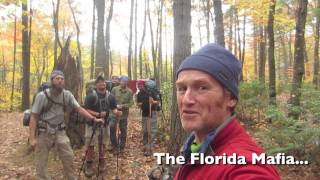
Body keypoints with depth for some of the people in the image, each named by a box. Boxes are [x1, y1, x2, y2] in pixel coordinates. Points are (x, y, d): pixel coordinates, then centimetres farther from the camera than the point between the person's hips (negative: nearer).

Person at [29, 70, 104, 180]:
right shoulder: (42, 96, -15)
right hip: (44, 132, -3)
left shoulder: (67, 95, -5)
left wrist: (94, 119, -12)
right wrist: (32, 138, -17)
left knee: (68, 157, 2)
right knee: (41, 163, 3)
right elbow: (34, 117, -12)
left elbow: (79, 108, -3)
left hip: (59, 131, 3)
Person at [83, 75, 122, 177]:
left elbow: (113, 108, 7)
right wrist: (98, 114, -27)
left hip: (104, 124, 5)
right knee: (90, 145, -2)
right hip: (92, 124, -4)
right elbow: (86, 110, -16)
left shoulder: (110, 96, 2)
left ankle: (101, 164, 29)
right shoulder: (91, 96, -13)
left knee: (102, 144, 15)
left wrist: (116, 112, -17)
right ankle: (89, 165, 11)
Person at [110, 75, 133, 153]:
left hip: (124, 113, 1)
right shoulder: (114, 89, -1)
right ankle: (115, 146, 7)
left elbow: (131, 103, -4)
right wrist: (115, 105, -16)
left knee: (123, 130, 9)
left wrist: (122, 106, -17)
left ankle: (122, 147, 24)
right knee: (111, 128, -10)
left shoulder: (130, 92, -2)